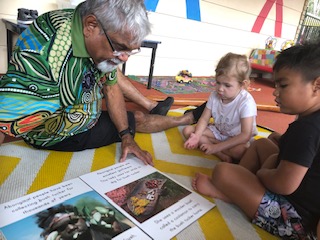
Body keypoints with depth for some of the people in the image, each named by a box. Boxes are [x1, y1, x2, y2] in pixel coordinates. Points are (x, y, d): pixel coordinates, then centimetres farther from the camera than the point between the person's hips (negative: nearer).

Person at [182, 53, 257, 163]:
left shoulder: (246, 102, -27)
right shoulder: (214, 95, -11)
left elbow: (245, 135, -31)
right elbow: (204, 119, -6)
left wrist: (216, 147, -37)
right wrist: (196, 136, -27)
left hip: (237, 138, -5)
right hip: (218, 131, 6)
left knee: (241, 150, -40)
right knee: (188, 130, -13)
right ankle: (221, 154, -23)